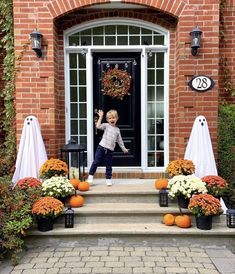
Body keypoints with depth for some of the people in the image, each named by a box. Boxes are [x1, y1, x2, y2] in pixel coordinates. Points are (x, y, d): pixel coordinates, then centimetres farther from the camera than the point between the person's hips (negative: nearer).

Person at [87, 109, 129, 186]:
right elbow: (98, 126, -17)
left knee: (108, 165, 9)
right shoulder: (106, 125, 2)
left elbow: (119, 141, 19)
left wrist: (124, 149, 21)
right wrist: (100, 117, -16)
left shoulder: (117, 129, 12)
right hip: (101, 147, -2)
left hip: (110, 150, 3)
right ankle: (90, 175, 12)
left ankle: (108, 179, 19)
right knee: (96, 162, -1)